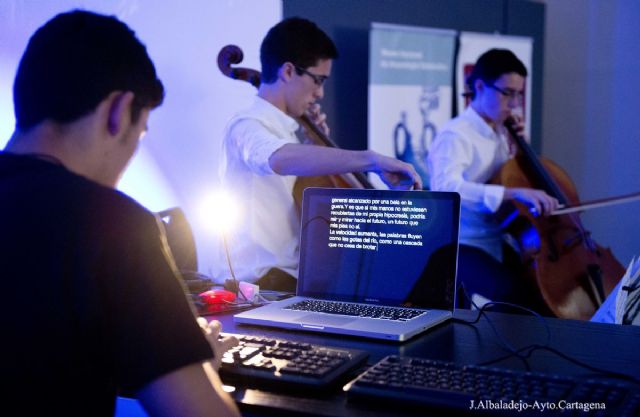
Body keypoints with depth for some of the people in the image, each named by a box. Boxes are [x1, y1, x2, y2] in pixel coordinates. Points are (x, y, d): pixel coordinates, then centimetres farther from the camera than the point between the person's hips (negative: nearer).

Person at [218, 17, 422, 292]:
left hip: (299, 274, 9)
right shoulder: (246, 127, -12)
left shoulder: (286, 129, 16)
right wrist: (370, 159, -40)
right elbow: (281, 159, -36)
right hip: (267, 283, -9)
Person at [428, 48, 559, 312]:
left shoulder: (500, 133, 11)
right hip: (463, 246, -8)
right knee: (519, 293, -31)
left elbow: (515, 175, 25)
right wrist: (514, 193, -41)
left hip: (500, 244, 8)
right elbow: (446, 187, -33)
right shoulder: (455, 135, -13)